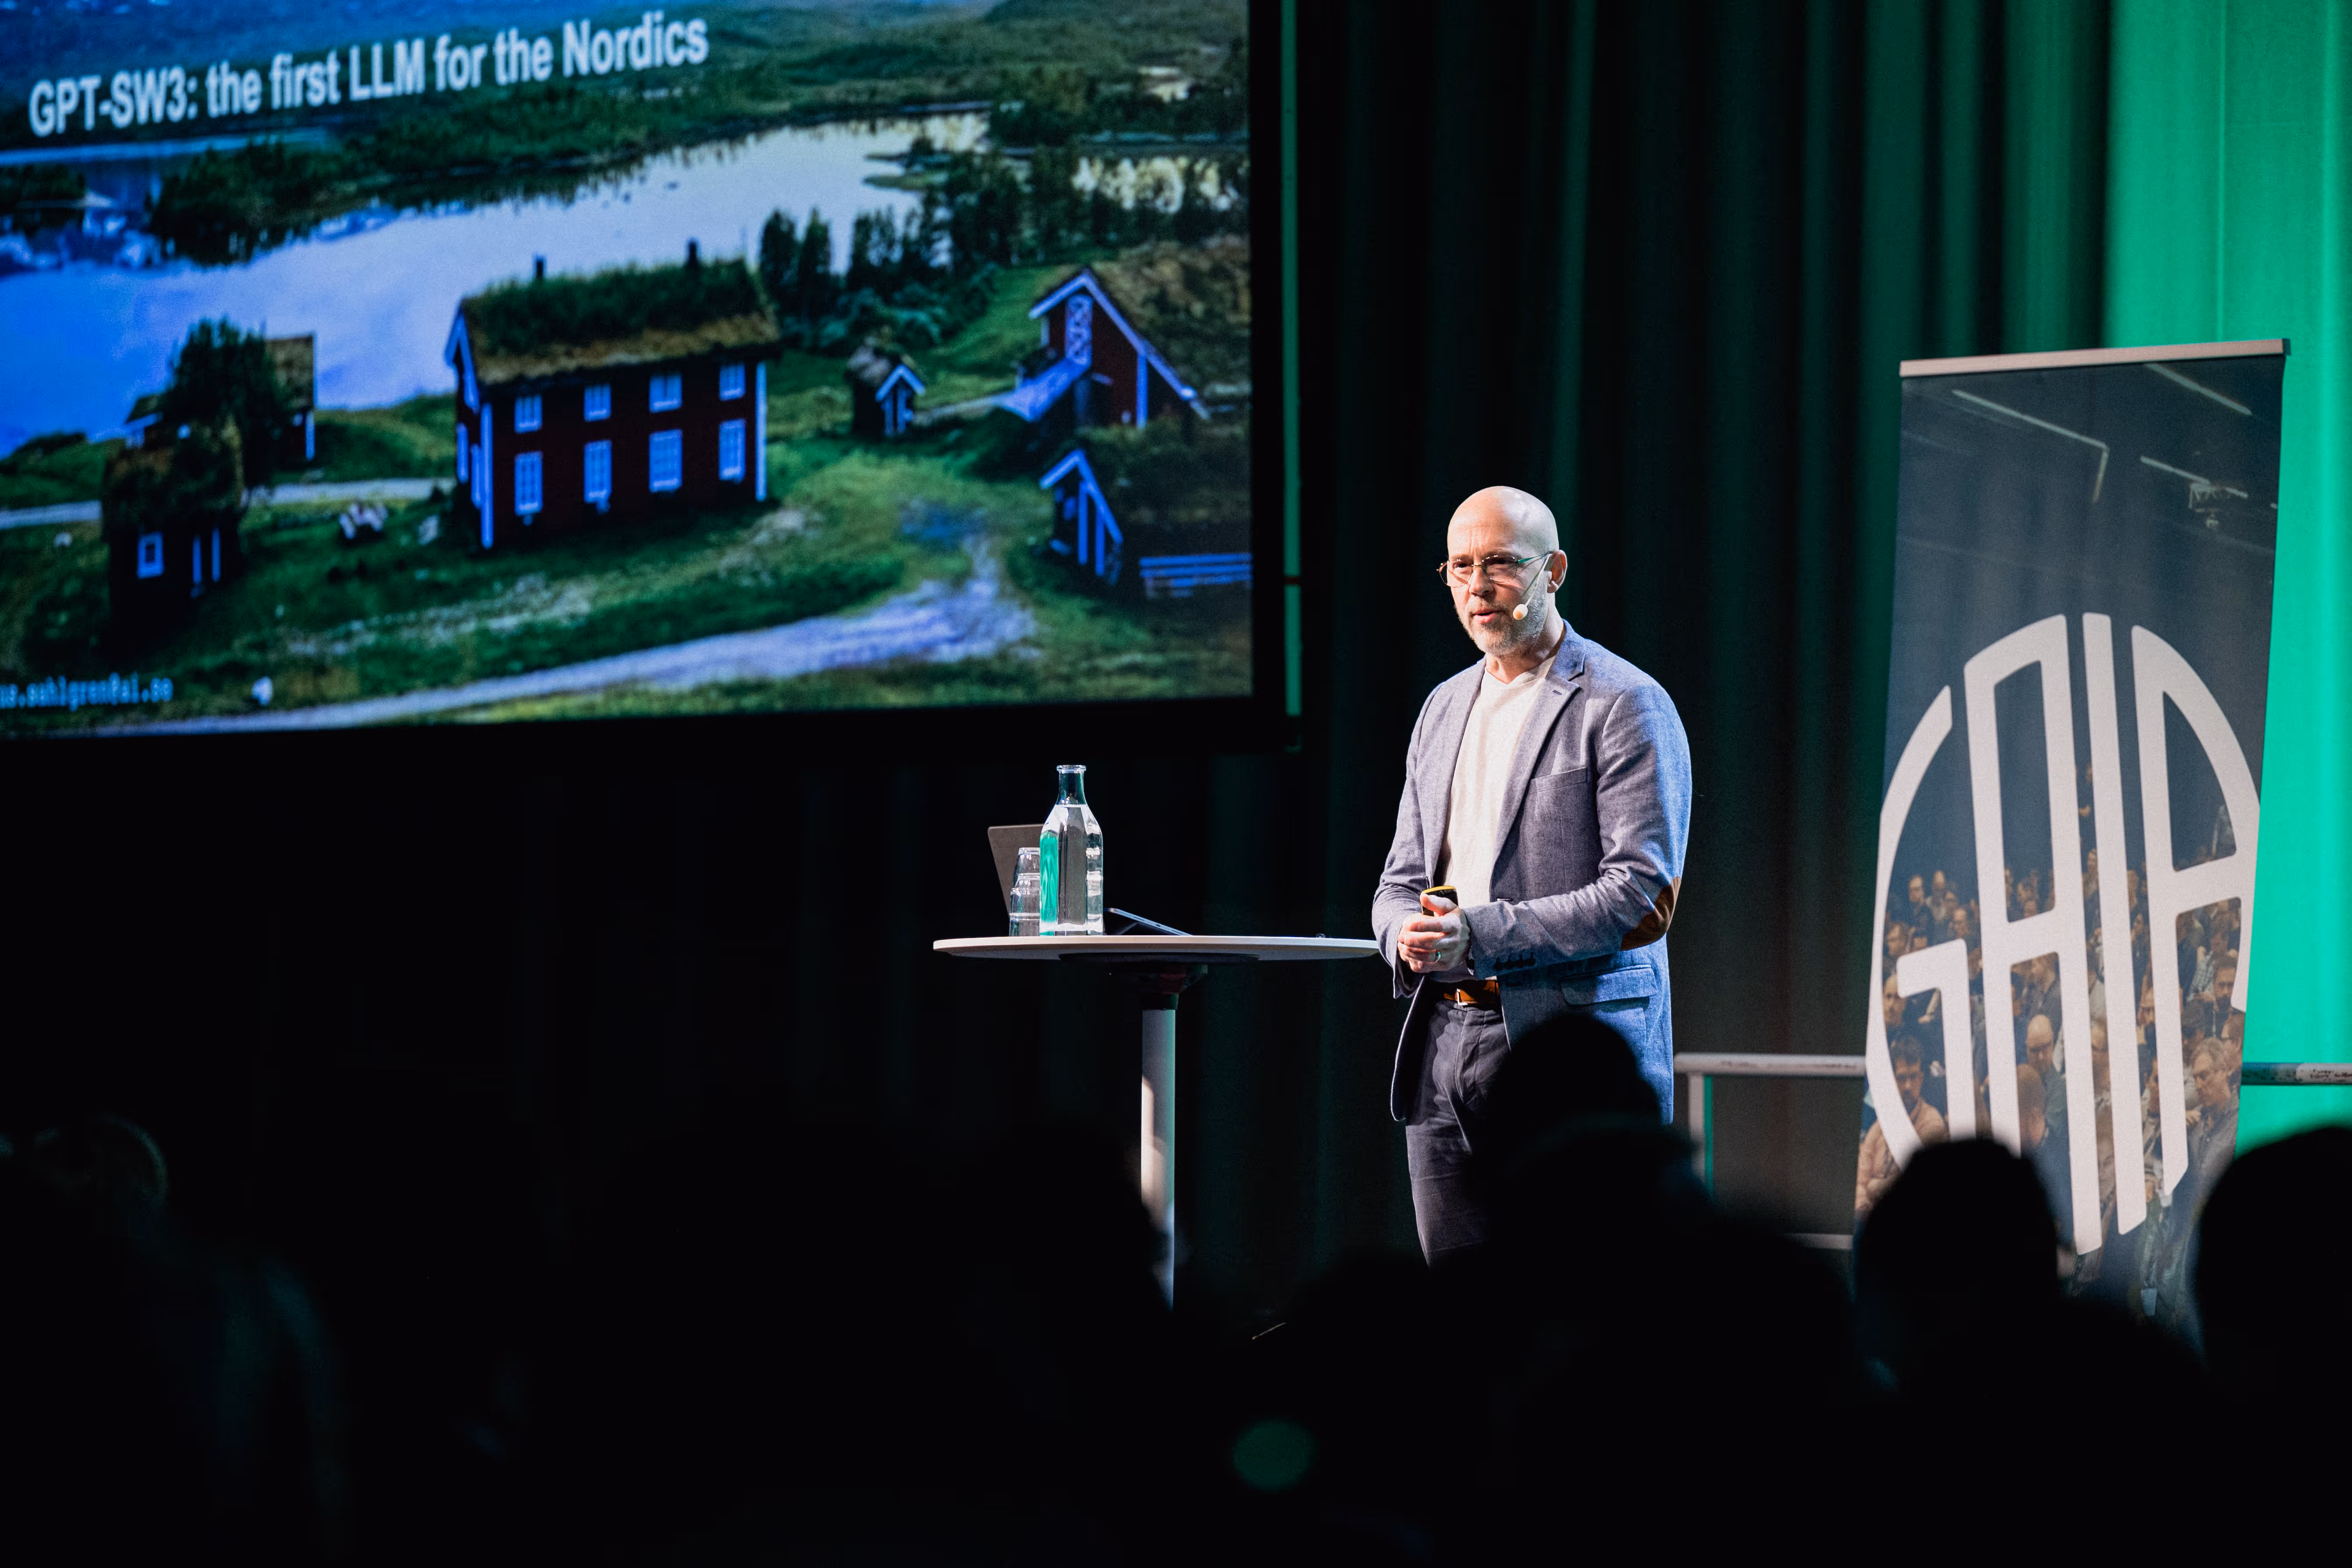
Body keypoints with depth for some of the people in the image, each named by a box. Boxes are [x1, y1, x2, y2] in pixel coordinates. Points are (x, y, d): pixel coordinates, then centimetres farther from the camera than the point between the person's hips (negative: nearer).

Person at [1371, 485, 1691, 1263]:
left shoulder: (1627, 705, -5)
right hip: (1447, 1041, 7)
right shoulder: (1444, 708, 19)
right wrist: (1407, 933, -4)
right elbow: (1402, 877, 22)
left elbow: (1645, 898, -13)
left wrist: (1481, 934, -20)